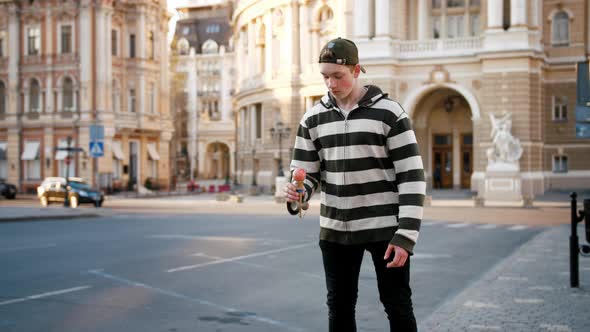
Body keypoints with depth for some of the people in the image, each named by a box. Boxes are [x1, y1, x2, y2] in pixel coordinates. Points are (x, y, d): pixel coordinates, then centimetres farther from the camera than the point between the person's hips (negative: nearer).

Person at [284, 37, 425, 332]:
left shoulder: (389, 113, -8)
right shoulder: (313, 119, 4)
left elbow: (412, 175, -10)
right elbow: (306, 173, 8)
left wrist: (406, 235, -16)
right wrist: (297, 192, -17)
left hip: (385, 228, -3)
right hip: (335, 230, 4)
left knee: (397, 306, 5)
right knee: (339, 308, 11)